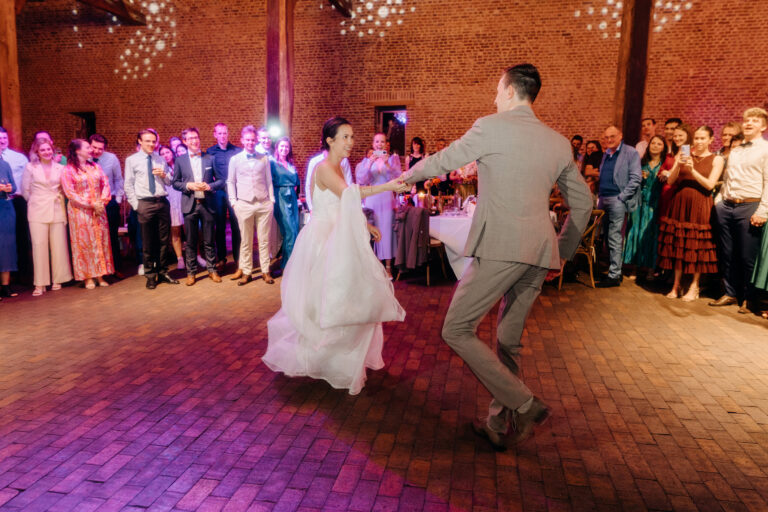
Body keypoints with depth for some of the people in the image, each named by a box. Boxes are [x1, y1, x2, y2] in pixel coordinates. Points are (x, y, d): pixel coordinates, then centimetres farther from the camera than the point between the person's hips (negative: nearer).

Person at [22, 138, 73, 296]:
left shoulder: (60, 168, 7)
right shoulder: (30, 168, 4)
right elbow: (25, 191, 8)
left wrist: (58, 199, 3)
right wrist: (37, 203, 10)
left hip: (57, 211, 1)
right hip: (38, 212, -1)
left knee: (58, 246, 1)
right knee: (39, 246, -4)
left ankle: (57, 280, 13)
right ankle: (40, 284, 1)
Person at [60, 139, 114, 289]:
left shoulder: (96, 167, 11)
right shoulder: (68, 170, -3)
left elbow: (106, 185, 6)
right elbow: (70, 193, -9)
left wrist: (102, 201, -10)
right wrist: (90, 204, -15)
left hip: (99, 210, 4)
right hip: (80, 212, -4)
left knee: (100, 241, 4)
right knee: (84, 242, 0)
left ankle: (100, 275, 12)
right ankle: (87, 277, 7)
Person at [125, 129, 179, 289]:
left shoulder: (161, 160, 13)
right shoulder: (132, 160, 3)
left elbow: (170, 182, 16)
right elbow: (128, 186, 2)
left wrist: (164, 175, -6)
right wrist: (136, 205, -5)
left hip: (162, 203, 3)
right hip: (145, 204, -3)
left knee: (164, 240, 8)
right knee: (147, 243, 3)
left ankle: (163, 272, 21)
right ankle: (150, 276, 15)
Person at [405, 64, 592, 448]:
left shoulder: (491, 127, -2)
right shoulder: (559, 142, 16)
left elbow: (443, 161, 8)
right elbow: (583, 203, 21)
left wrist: (409, 175, 28)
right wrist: (563, 253, 29)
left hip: (499, 247, -7)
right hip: (539, 251, 8)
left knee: (456, 331, 1)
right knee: (509, 341, 16)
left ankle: (523, 404, -2)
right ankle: (499, 424, 26)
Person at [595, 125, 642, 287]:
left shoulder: (630, 153, -3)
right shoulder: (606, 154, 18)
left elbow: (636, 178, -9)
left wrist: (621, 197, -14)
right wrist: (600, 195, 11)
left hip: (617, 200, -7)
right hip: (603, 200, 7)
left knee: (614, 238, -7)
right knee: (606, 236, 9)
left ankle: (614, 275, -3)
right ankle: (612, 268, 18)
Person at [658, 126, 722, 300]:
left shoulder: (716, 159, 3)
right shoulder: (684, 155, 10)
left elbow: (710, 184, -8)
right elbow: (670, 181, 3)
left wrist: (693, 170, -17)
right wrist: (678, 166, -13)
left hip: (700, 205, -2)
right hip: (680, 203, 3)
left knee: (697, 245, -1)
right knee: (677, 243, 4)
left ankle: (694, 286, 10)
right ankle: (676, 284, 13)